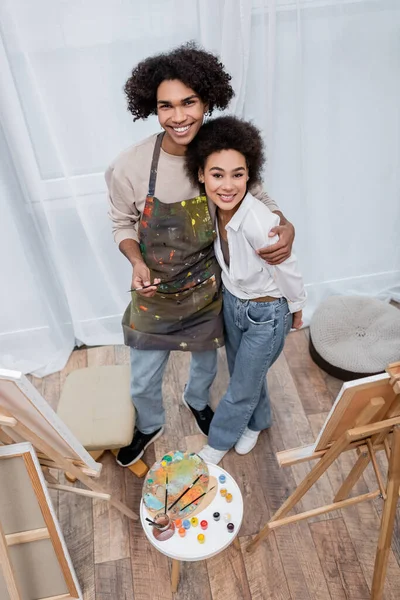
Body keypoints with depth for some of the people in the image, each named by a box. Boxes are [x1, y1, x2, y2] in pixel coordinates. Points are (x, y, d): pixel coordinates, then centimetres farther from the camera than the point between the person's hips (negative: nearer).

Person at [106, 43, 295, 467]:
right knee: (143, 379, 16)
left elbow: (258, 198, -2)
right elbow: (123, 224, -6)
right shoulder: (131, 166, -22)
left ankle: (197, 401, 63)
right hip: (154, 293, -1)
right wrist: (138, 263, -25)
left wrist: (285, 227, -22)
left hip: (207, 288, 2)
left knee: (206, 358, 27)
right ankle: (149, 426, 51)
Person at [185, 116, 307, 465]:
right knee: (244, 374, 27)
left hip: (266, 314, -6)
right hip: (231, 301, 6)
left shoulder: (260, 224, -36)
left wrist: (296, 314, -4)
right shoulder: (214, 208, -16)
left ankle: (219, 442, 43)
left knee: (242, 387, 15)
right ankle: (257, 422, 56)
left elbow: (288, 273, -20)